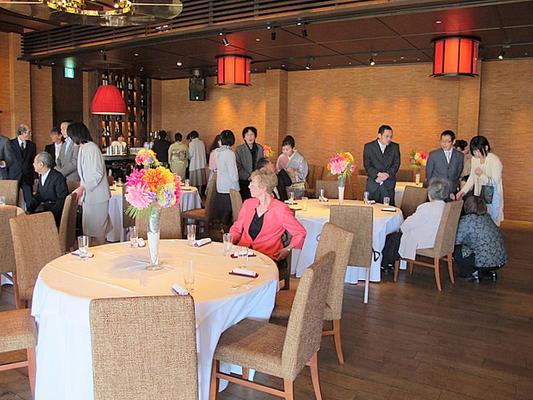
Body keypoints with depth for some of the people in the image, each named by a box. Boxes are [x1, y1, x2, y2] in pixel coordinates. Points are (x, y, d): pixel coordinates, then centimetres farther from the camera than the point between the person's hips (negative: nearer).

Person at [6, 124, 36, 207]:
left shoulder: (32, 145, 8)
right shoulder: (10, 143, 0)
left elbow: (34, 162, 9)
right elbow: (8, 160, 3)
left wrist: (35, 177, 3)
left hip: (28, 178, 2)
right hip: (14, 177, -2)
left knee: (30, 201, -1)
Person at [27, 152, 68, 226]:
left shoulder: (58, 177, -13)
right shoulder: (41, 176, 14)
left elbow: (62, 199, -16)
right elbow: (38, 196, 17)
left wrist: (51, 214, -23)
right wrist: (29, 210, 2)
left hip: (56, 213, -7)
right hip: (45, 209, 7)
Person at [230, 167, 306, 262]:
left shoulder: (281, 209, -5)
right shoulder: (248, 204, 12)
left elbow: (300, 233, -1)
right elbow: (236, 228, 22)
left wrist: (287, 249, -12)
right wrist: (230, 240, 3)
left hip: (267, 256, -5)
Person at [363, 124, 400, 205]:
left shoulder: (395, 147, 9)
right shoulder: (368, 147, 3)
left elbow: (396, 164, 3)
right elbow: (367, 165, -3)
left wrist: (387, 175, -15)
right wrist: (378, 174, -19)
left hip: (388, 186, 1)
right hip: (373, 185, -1)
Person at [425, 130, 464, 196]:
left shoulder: (460, 156, 3)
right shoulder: (433, 155, -2)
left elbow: (459, 173, 13)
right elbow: (428, 173, 5)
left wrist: (456, 186, 7)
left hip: (452, 192, 2)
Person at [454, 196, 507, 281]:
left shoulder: (466, 220, -11)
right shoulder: (487, 217, 11)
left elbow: (456, 241, -8)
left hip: (484, 262, -7)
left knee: (455, 249, 4)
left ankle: (473, 273, 5)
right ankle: (490, 271, 19)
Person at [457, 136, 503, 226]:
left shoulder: (495, 161, -14)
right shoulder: (474, 159, 4)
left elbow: (495, 182, -14)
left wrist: (481, 175, -24)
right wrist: (463, 191, 1)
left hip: (492, 197, -5)